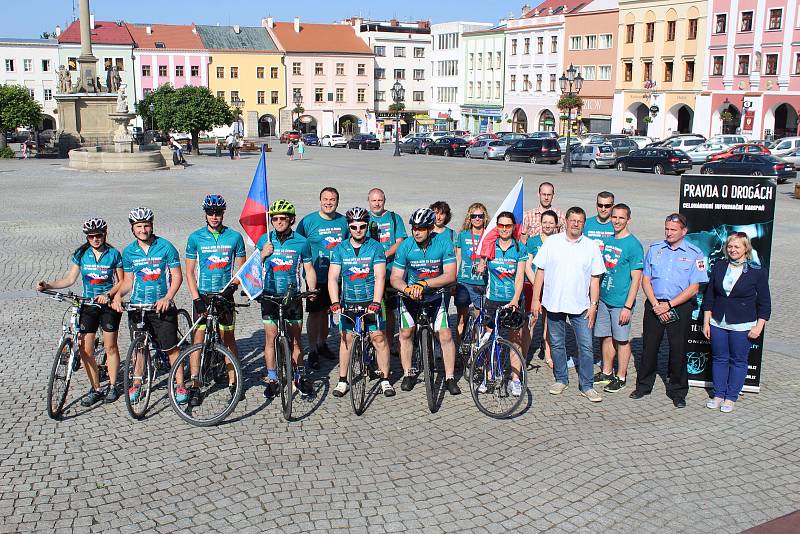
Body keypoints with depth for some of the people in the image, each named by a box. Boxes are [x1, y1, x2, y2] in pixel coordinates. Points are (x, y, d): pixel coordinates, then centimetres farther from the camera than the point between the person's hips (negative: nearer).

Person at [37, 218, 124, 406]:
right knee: (86, 349, -2)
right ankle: (96, 388, 10)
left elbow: (121, 282, -2)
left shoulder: (113, 254, -4)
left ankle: (112, 386, 18)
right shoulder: (81, 254, 3)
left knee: (110, 347, 2)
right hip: (88, 305, 3)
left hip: (109, 304, -3)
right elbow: (70, 279, 6)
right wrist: (47, 285, -7)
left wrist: (108, 295, -18)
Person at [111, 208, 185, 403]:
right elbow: (128, 281, 11)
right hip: (137, 306, 3)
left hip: (162, 306, -3)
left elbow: (177, 276, -5)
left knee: (171, 347, -3)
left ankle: (180, 386, 6)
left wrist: (167, 298, -18)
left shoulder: (166, 247, -5)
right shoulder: (129, 251, 5)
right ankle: (136, 384, 25)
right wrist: (118, 294, -10)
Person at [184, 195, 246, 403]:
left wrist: (234, 284, -11)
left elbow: (241, 267, 7)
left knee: (228, 339, 4)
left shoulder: (234, 237, 1)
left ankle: (232, 382, 14)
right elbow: (189, 271, 2)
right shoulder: (195, 237, 0)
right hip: (202, 294, 0)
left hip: (224, 294, 0)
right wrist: (196, 297, -8)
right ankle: (194, 386, 5)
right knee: (198, 338, -1)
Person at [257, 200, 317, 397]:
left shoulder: (301, 242, 0)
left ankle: (300, 376, 20)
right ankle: (272, 379, 13)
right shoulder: (264, 240, 2)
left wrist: (311, 290, -8)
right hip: (270, 295, 1)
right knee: (271, 338, 2)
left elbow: (309, 270, 5)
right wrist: (262, 255, -11)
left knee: (295, 340, 6)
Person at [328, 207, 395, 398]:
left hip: (370, 301, -2)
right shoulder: (340, 249, 1)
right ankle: (343, 381, 15)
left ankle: (385, 380, 6)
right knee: (346, 338, 4)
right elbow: (333, 277, -6)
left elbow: (380, 277, -12)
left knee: (379, 338, -5)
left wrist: (376, 302, -23)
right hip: (348, 301, 2)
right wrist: (335, 302, -19)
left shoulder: (376, 247, -4)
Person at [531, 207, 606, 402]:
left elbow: (595, 279, 4)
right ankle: (561, 379, 27)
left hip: (580, 306, 0)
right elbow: (540, 271, 2)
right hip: (554, 303, 0)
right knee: (557, 344, 12)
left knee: (586, 346, -1)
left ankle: (586, 385, 10)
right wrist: (536, 299, -1)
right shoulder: (551, 242, 0)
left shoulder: (591, 247, 2)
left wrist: (593, 305, -2)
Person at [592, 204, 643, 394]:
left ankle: (621, 378, 15)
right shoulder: (608, 240, 9)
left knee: (622, 340, 3)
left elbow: (636, 279, -14)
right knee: (606, 337, 14)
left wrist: (628, 306, -18)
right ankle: (606, 372, 27)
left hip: (620, 302, -6)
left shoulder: (633, 245, -12)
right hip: (603, 298, 6)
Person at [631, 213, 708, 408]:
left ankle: (677, 392, 18)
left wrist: (668, 305, -12)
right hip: (654, 305, 2)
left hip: (680, 307, -2)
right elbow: (645, 280, 5)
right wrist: (656, 305, -8)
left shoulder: (694, 254, -2)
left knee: (678, 350, 3)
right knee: (649, 346, 8)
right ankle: (643, 386, 24)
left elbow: (693, 288, -6)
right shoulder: (654, 249, 6)